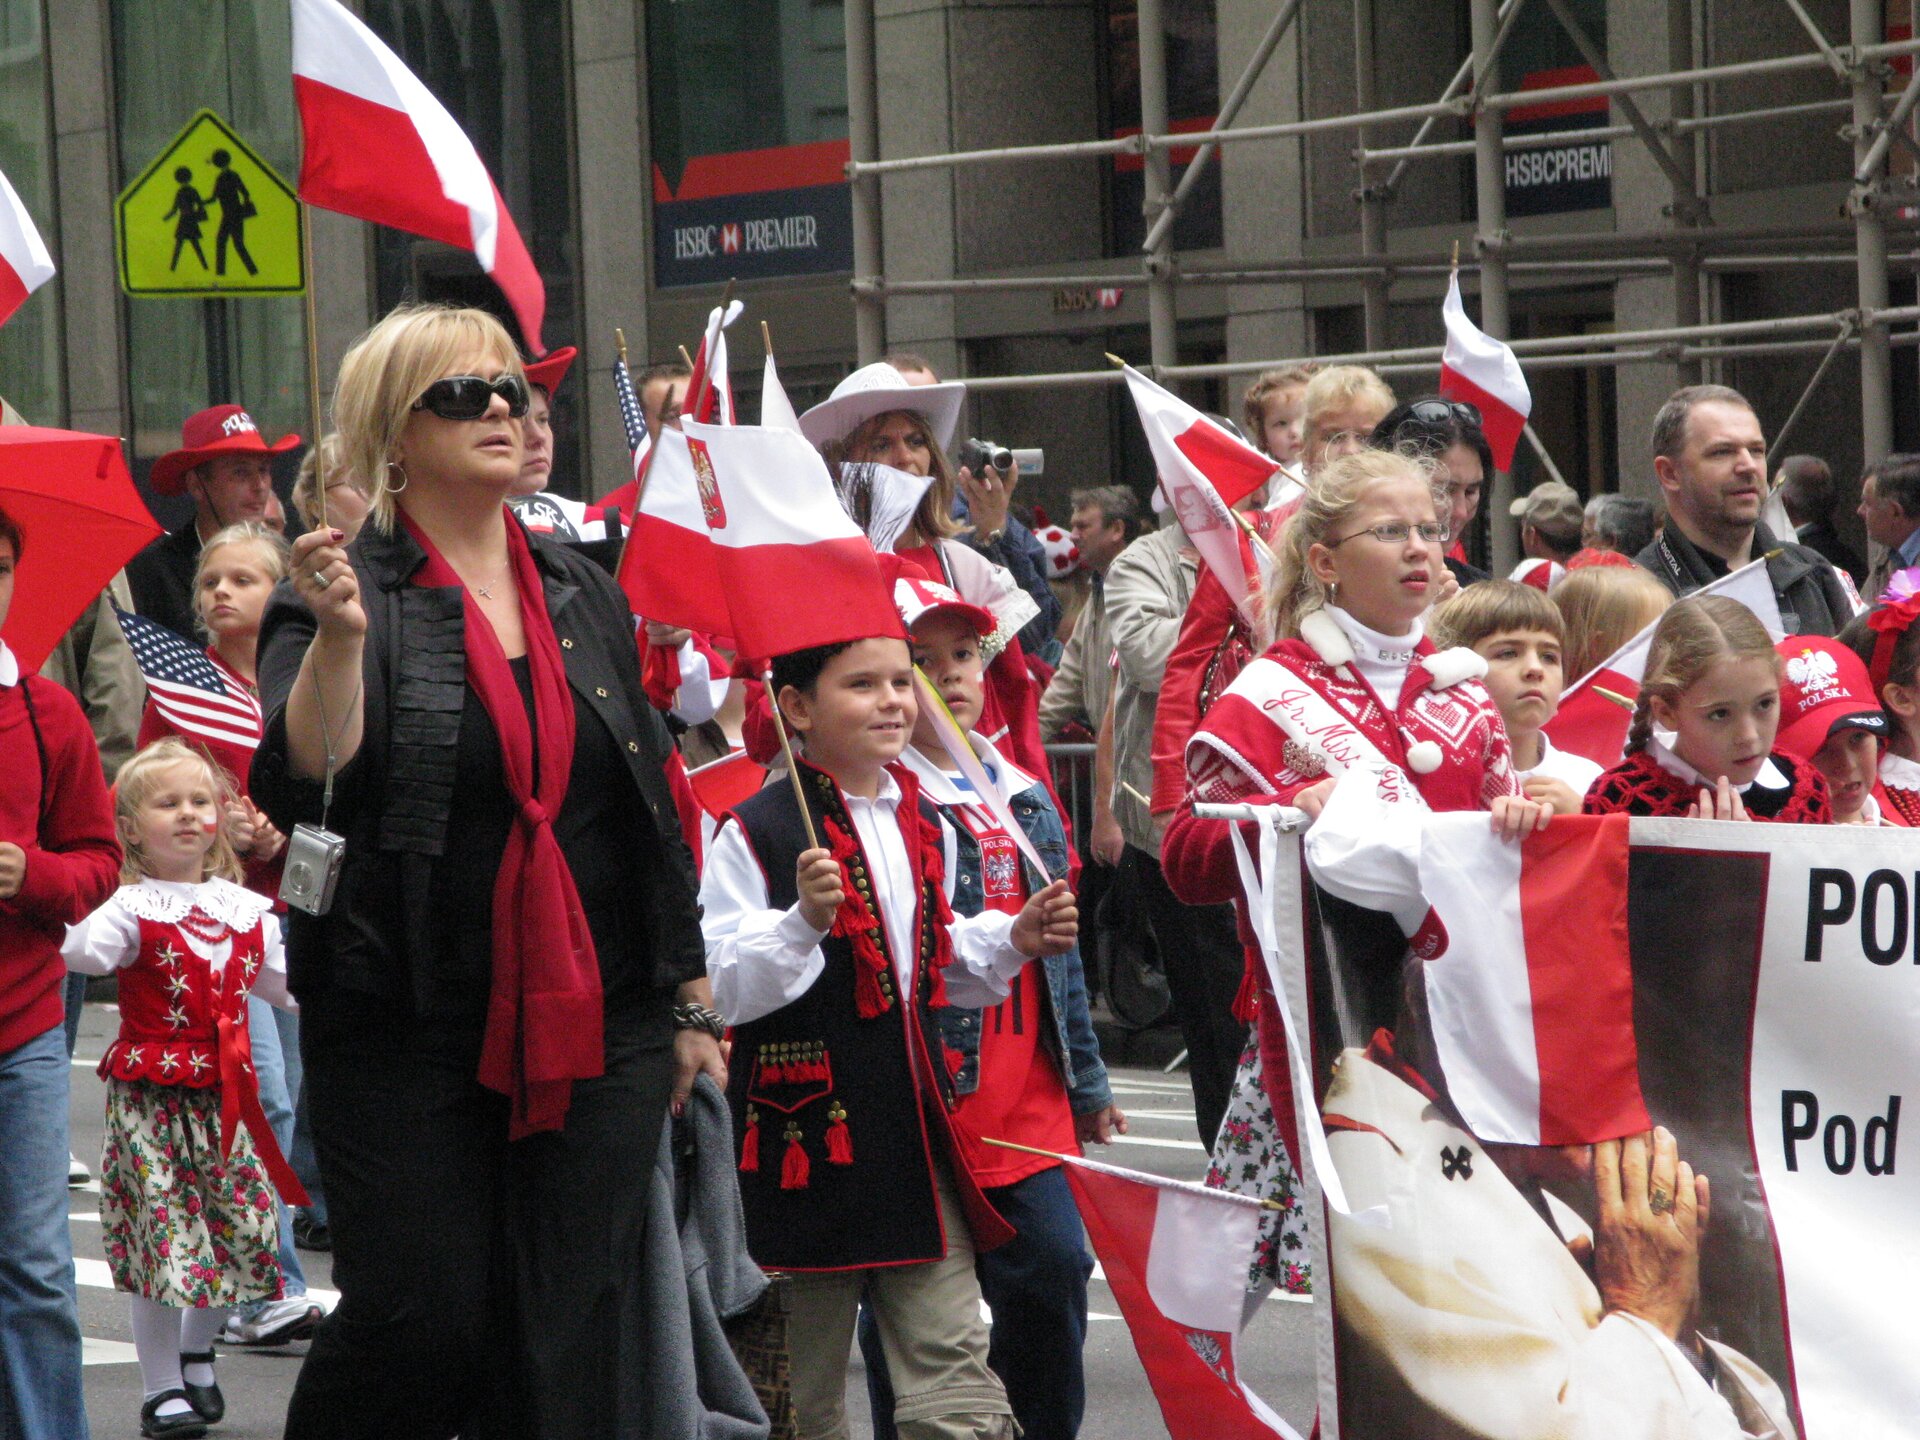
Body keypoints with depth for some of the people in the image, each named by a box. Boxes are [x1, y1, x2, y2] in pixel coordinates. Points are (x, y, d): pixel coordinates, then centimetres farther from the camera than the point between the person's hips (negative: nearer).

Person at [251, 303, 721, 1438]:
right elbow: (301, 783, -18)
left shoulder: (585, 596, 13)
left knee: (578, 1343, 1)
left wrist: (691, 1003, 17)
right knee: (424, 1324, -5)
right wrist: (340, 636, -32)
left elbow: (656, 810, 18)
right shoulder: (347, 596, -2)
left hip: (597, 1030, 4)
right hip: (407, 1035, -4)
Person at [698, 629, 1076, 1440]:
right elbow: (723, 990, -15)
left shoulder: (922, 826, 12)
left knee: (952, 1361, 1)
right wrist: (804, 920, -27)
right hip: (808, 1124, -5)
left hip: (914, 1120, 6)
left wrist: (1012, 940, 8)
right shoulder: (756, 834, -10)